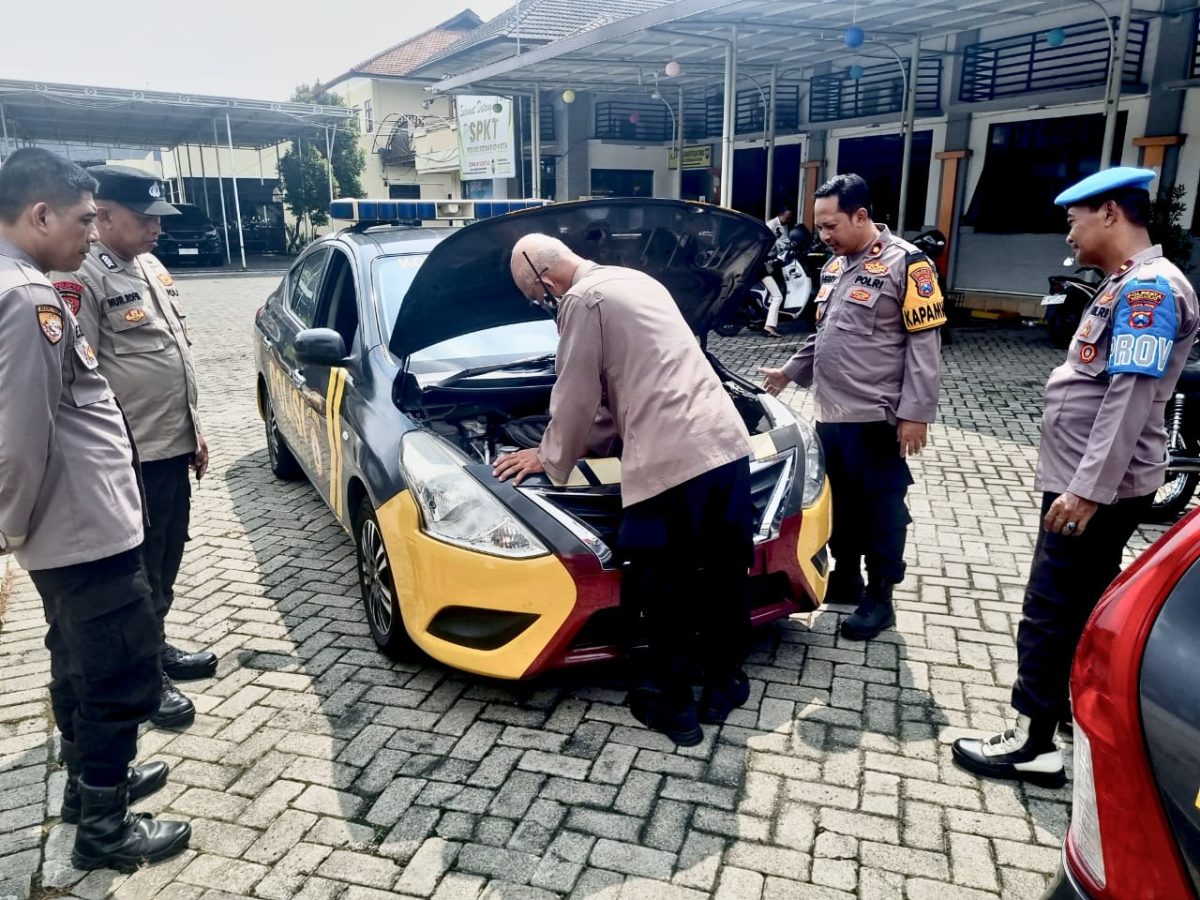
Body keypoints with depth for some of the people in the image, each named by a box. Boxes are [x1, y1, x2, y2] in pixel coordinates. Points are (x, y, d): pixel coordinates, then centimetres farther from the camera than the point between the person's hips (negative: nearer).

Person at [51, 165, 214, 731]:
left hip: (173, 448, 9)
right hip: (131, 458, -8)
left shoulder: (151, 267, 13)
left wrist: (193, 428, 18)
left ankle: (155, 648, 36)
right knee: (139, 572, 4)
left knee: (166, 565, 19)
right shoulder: (81, 279, -15)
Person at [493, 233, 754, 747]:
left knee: (662, 584, 7)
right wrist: (586, 438, 36)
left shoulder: (583, 301, -2)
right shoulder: (636, 281, 25)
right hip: (726, 443, 9)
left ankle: (671, 705, 20)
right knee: (724, 572, 18)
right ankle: (724, 686, 33)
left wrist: (551, 460, 17)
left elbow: (577, 399, 0)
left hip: (670, 460, -9)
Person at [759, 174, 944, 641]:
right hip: (831, 413, 7)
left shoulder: (906, 264, -10)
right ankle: (846, 578, 33)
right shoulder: (834, 267, 13)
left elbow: (924, 344, -13)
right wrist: (790, 371, 24)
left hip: (876, 417, -7)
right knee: (840, 503, 17)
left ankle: (879, 598, 16)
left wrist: (915, 412, -17)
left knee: (880, 508, 4)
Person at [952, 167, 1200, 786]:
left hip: (1097, 490, -10)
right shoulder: (1127, 284, 15)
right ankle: (1079, 710, 32)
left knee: (1051, 611, -5)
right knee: (1084, 609, 19)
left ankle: (1033, 743, 3)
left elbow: (1130, 398, -25)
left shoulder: (1149, 288, -17)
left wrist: (1087, 490, -27)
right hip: (1088, 482, 10)